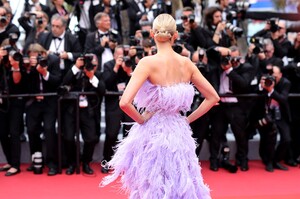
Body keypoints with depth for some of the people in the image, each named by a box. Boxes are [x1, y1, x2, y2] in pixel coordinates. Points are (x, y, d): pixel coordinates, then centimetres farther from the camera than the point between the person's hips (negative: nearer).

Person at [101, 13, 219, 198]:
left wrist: (140, 119, -6)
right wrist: (187, 119, 8)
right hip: (179, 133, 4)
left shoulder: (148, 62, -15)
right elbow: (213, 97, 6)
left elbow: (125, 102, -24)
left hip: (152, 133, -4)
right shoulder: (187, 63, -1)